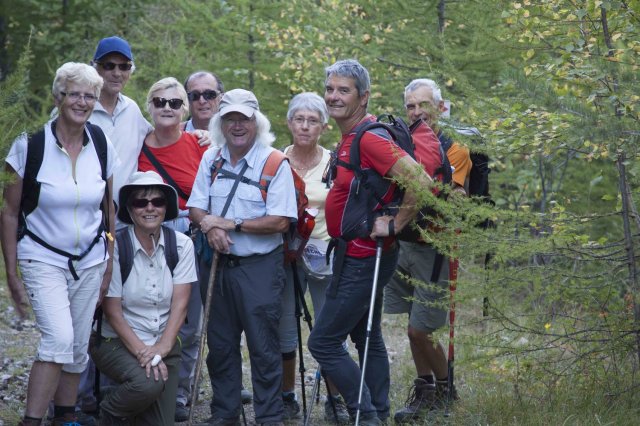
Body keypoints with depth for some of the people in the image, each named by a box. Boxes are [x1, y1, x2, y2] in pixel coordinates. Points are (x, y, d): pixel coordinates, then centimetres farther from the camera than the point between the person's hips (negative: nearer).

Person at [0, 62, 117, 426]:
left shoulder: (102, 144, 0)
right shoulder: (30, 144, -12)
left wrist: (110, 263, 10)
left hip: (90, 260, 4)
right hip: (43, 259, -4)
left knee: (78, 347, 8)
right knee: (59, 339, -20)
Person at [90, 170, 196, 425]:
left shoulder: (181, 245, -3)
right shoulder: (116, 246, -13)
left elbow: (180, 303, -7)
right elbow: (113, 311, -11)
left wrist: (161, 349, -19)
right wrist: (142, 351, -19)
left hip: (164, 344, 3)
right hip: (118, 342, -3)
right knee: (148, 383, -32)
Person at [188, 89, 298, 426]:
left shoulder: (275, 163, -9)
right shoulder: (211, 160, 7)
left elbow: (280, 221, -14)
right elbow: (195, 208, 5)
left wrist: (233, 225, -16)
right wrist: (210, 225, -17)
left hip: (260, 267, -5)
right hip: (221, 265, 5)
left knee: (263, 346, -2)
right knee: (220, 344, 12)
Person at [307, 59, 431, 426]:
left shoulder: (370, 137, -21)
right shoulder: (350, 137, 10)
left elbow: (420, 182, -30)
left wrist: (394, 225, -22)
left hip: (364, 257, -11)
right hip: (356, 254, 11)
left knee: (324, 342, -7)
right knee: (367, 339, 18)